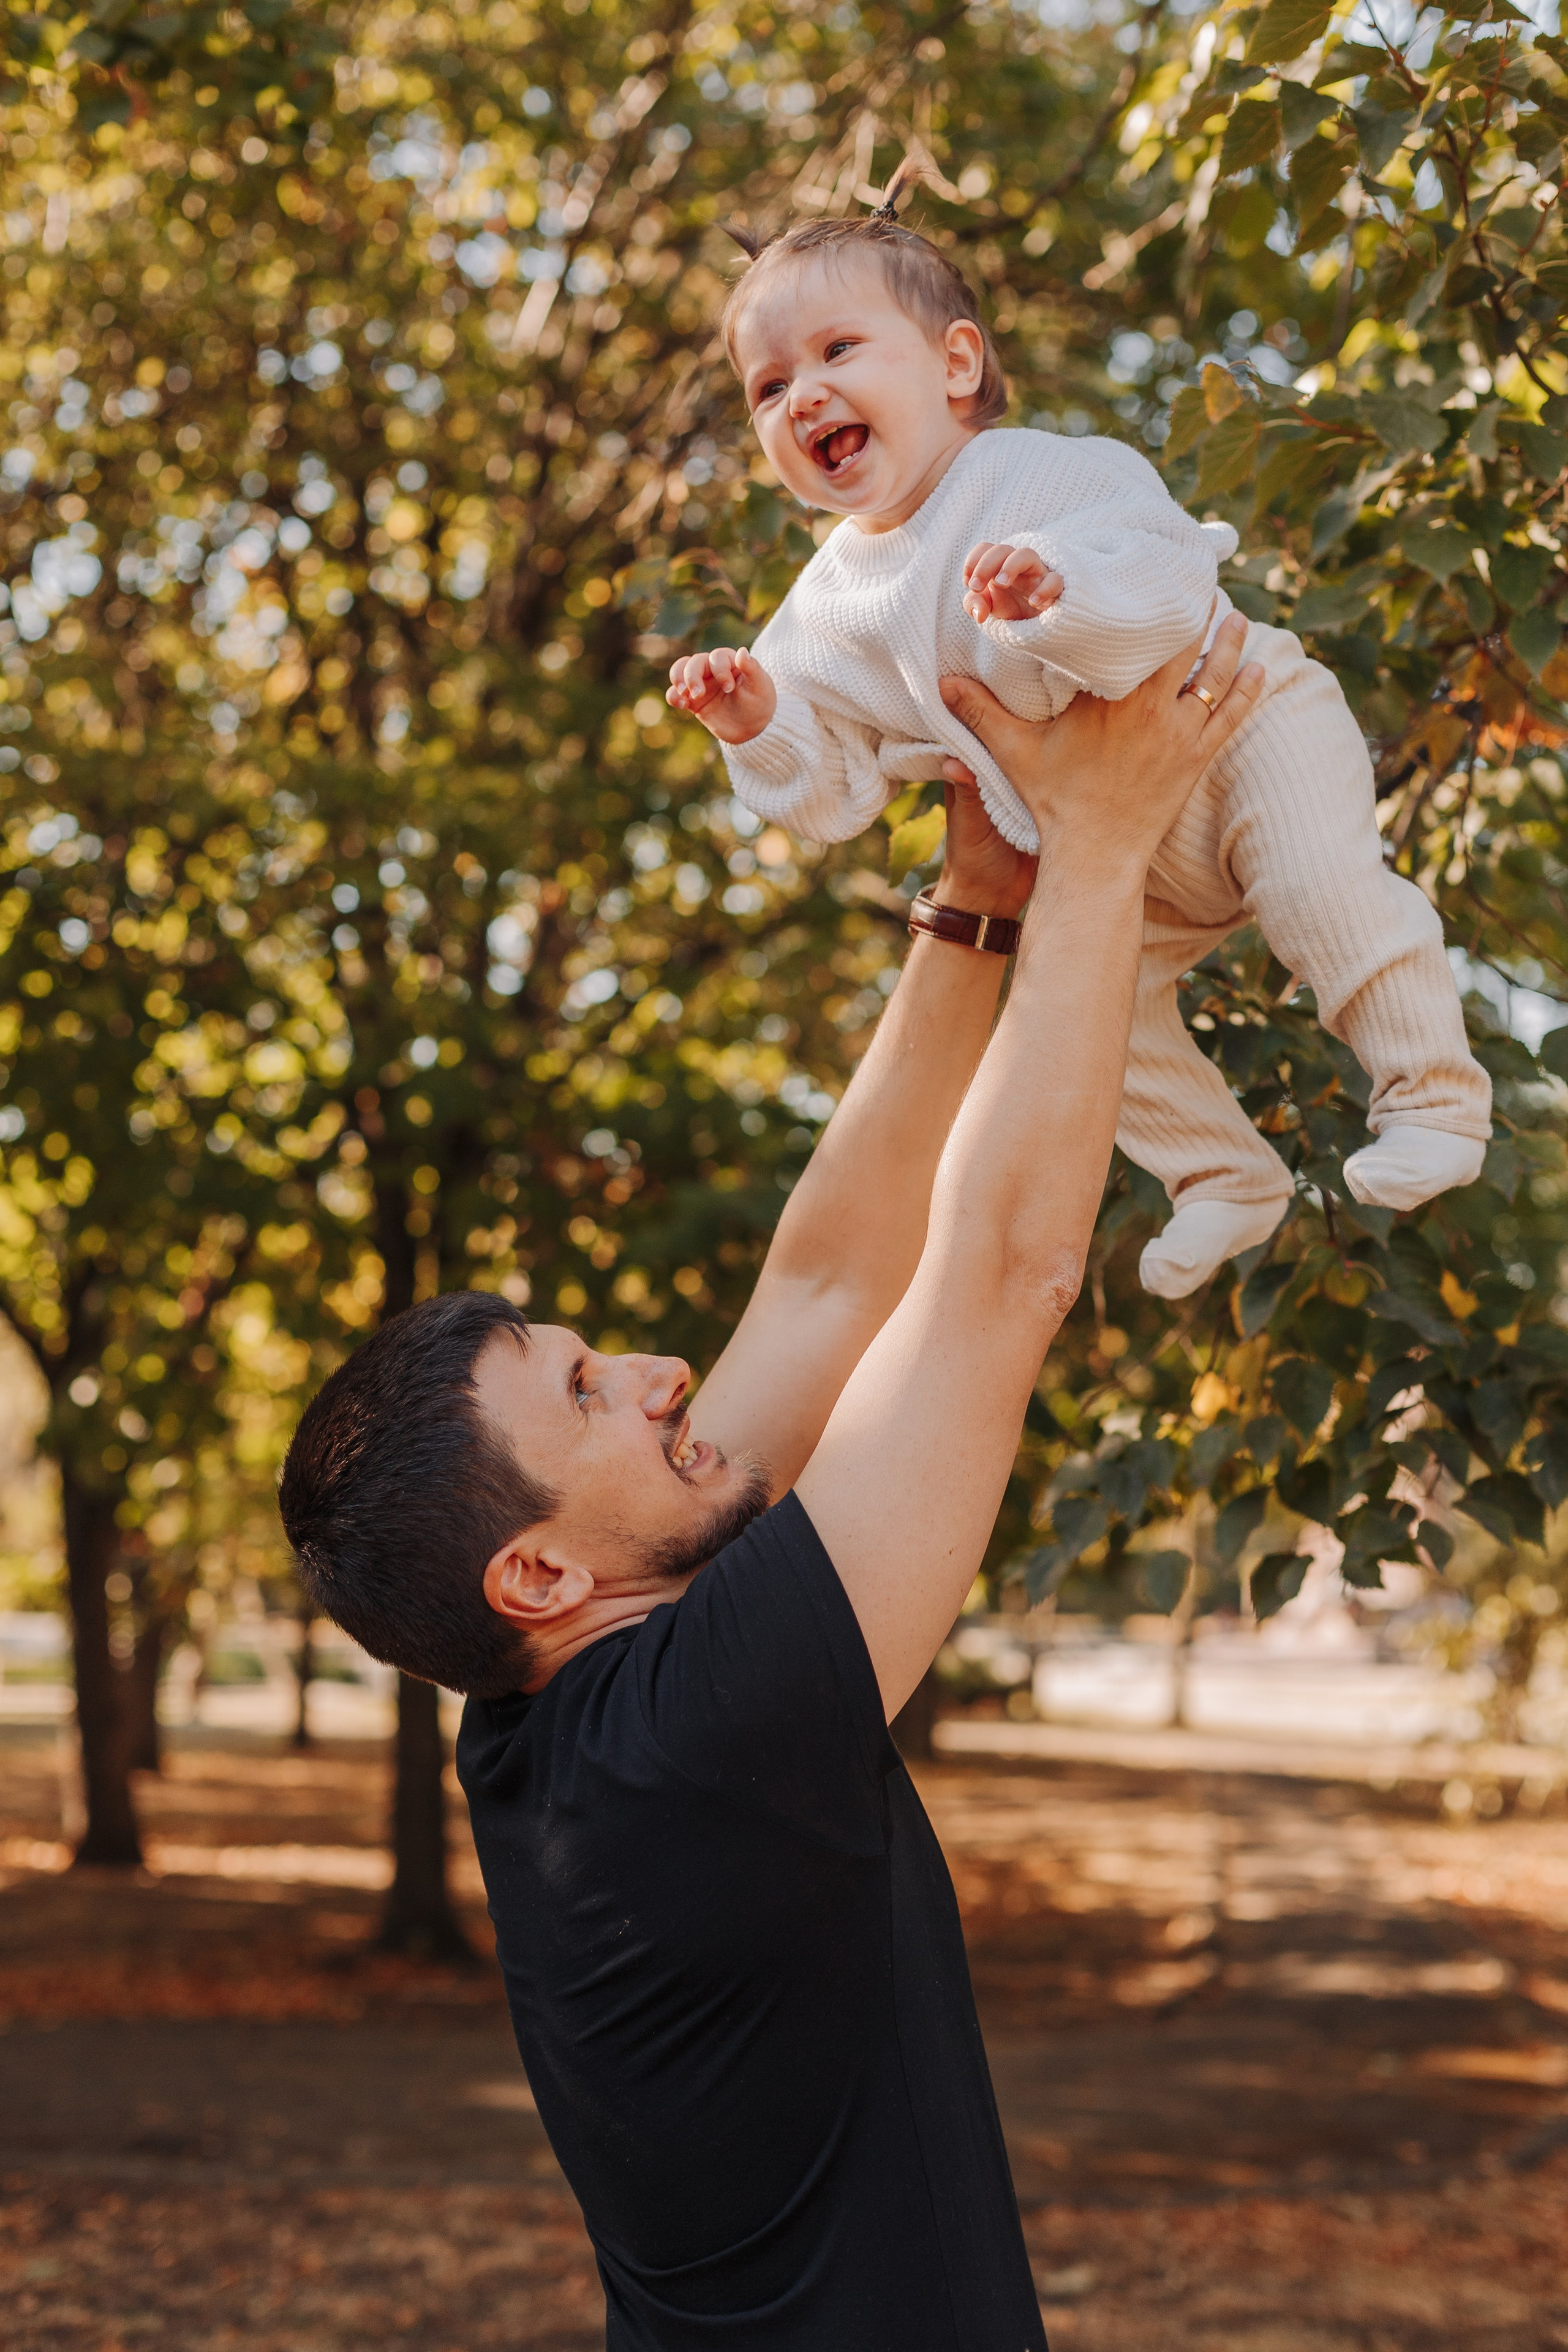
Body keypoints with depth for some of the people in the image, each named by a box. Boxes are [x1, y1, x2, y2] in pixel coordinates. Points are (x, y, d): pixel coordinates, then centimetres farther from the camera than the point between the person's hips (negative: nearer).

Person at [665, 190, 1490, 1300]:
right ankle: (1228, 1180, 19)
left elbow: (1173, 588, -34)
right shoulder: (833, 607, -3)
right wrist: (761, 729, -19)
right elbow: (835, 787, 0)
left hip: (1238, 723, -6)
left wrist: (1061, 593, -53)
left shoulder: (1054, 472, -20)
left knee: (1321, 884, -26)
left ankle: (1435, 1096, -13)